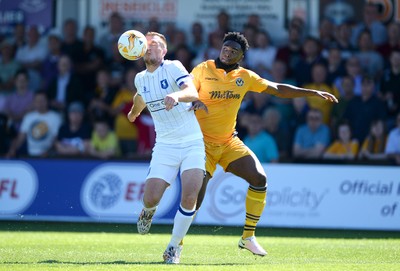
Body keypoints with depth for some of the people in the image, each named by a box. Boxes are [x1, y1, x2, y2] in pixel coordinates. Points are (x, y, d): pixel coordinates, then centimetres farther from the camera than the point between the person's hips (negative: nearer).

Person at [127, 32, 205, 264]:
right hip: (165, 146, 4)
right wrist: (134, 112, 51)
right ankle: (149, 211, 29)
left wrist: (177, 95, -47)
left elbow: (193, 93, -26)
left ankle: (174, 247, 1)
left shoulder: (173, 67, -9)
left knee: (190, 197, -19)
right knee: (150, 199, -11)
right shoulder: (140, 78, 8)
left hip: (192, 143, -4)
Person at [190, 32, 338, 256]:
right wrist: (193, 103, -30)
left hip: (229, 141, 5)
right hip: (202, 143, -4)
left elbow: (277, 89, 10)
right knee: (195, 198, -15)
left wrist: (313, 93, 6)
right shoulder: (203, 70, -6)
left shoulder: (245, 76, 4)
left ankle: (248, 237, 2)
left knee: (259, 179, -12)